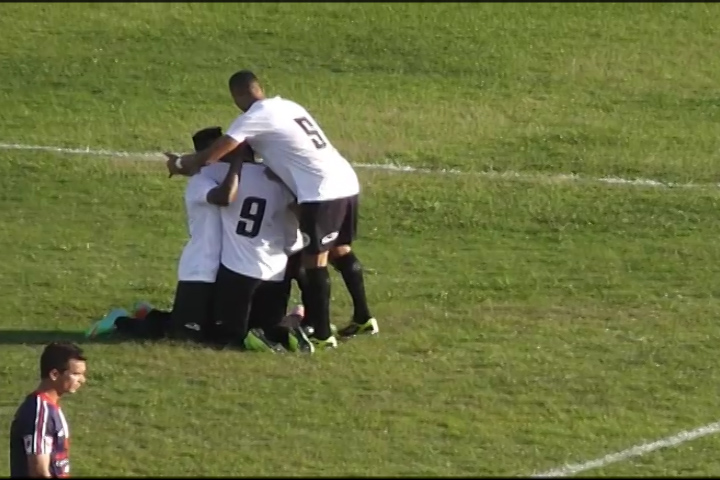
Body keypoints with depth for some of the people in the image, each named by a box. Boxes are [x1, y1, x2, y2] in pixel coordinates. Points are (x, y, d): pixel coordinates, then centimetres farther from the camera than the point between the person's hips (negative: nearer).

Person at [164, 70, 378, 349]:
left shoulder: (254, 118, -6)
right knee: (340, 251, 23)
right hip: (346, 182, 9)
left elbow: (212, 155, -5)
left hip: (322, 192, -9)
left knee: (314, 259, -1)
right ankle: (363, 318, 31)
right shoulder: (287, 107, 19)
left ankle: (321, 333, 2)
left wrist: (180, 163, 14)